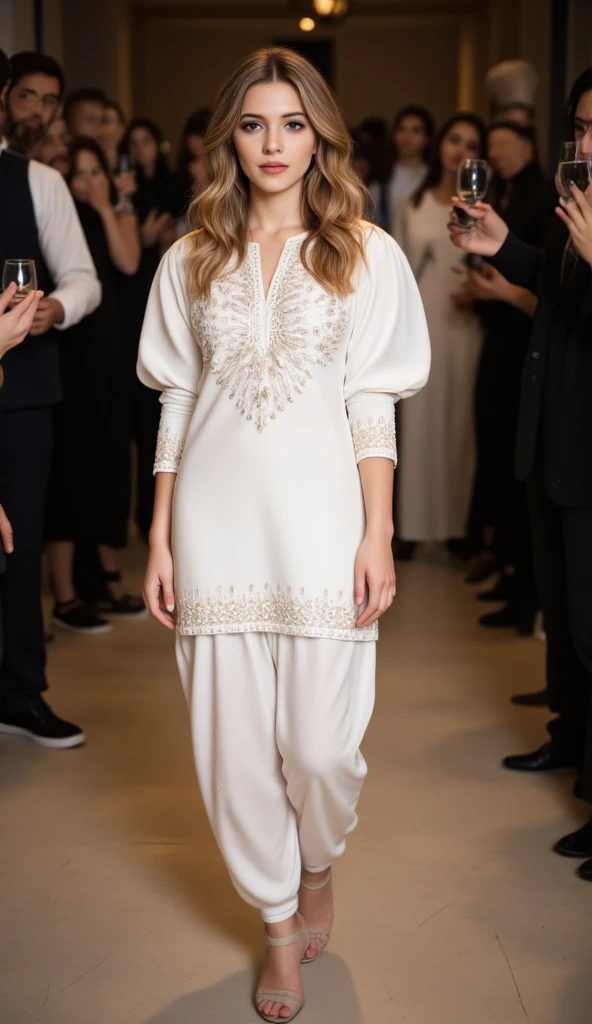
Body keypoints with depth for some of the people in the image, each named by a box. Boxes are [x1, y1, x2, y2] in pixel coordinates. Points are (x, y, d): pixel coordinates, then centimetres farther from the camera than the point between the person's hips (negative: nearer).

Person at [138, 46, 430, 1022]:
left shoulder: (364, 254, 4)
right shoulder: (190, 261, 9)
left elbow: (372, 404, 1)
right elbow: (175, 404, 9)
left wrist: (378, 536, -5)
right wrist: (159, 540, 5)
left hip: (318, 517, -2)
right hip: (216, 519, 2)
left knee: (318, 744, -2)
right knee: (234, 743, 6)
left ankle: (317, 869, 33)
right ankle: (279, 925, 28)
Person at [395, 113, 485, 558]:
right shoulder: (414, 203, 10)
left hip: (463, 327, -2)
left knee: (461, 424, 3)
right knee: (417, 422, 3)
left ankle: (459, 523, 11)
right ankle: (412, 523, 7)